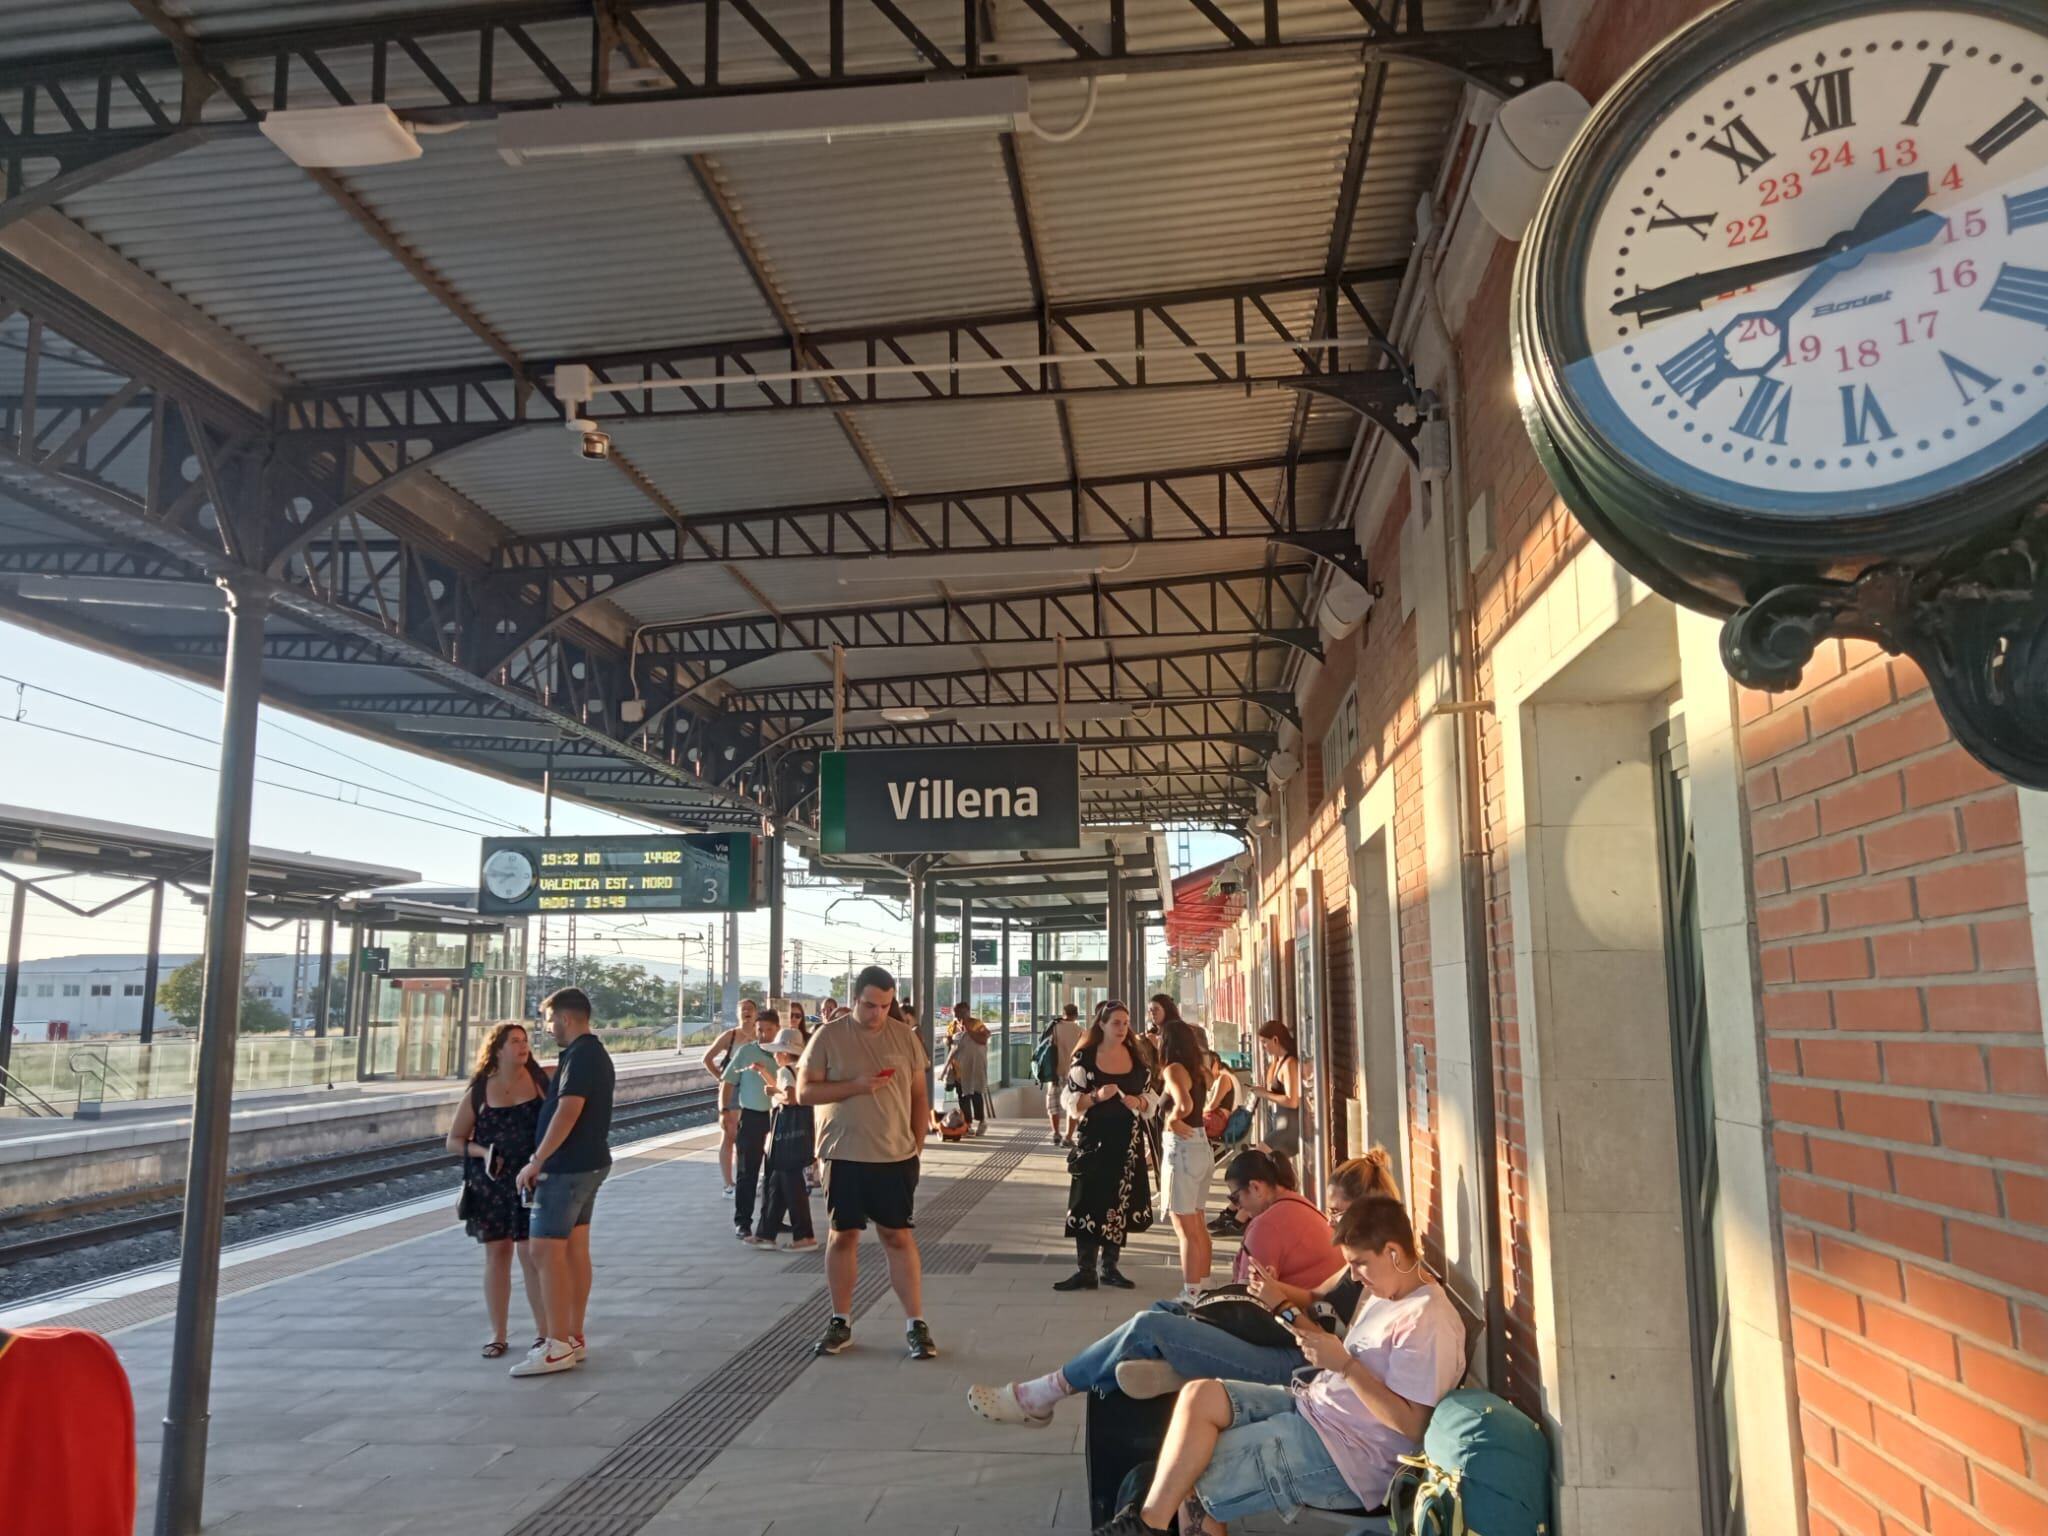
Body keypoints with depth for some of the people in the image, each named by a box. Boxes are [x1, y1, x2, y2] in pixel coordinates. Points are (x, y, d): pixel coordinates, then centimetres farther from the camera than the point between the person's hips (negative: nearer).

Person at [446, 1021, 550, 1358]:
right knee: (496, 1254, 6)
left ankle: (543, 1332, 9)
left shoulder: (541, 1080, -2)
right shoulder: (478, 1092, -1)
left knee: (531, 1252, -4)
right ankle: (498, 1335, 18)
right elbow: (454, 1140, 4)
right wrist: (483, 1152, -12)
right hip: (490, 1183, 1)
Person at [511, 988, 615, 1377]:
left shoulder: (581, 1055, -18)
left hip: (568, 1167, -10)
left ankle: (558, 1347, -5)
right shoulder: (592, 1052, 15)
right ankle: (573, 1338, 18)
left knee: (546, 1251, -7)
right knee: (575, 1250, 13)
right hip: (588, 1163, 10)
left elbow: (568, 1112, -26)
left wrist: (536, 1161, -23)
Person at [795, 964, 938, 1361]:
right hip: (843, 1155, -1)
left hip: (896, 1156, 1)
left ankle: (916, 1324, 9)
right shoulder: (828, 1036, -5)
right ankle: (840, 1322, 22)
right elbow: (805, 1092, -7)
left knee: (899, 1237, 3)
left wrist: (916, 1144, 2)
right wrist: (855, 1085, -19)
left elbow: (920, 1095, 8)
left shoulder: (905, 1036, 2)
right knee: (842, 1236, 9)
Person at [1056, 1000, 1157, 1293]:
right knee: (1088, 1203, -5)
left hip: (1127, 1140, 4)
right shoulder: (1084, 1057, -5)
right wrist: (1097, 1096, -21)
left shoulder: (1136, 1057, 6)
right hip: (1093, 1139, -3)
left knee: (1120, 1204, 7)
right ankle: (1085, 1270, 1)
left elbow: (1151, 1096, 12)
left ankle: (1110, 1267, 18)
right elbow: (1071, 1102, -6)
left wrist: (1139, 1102, -9)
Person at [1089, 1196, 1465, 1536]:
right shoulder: (1387, 1294, 13)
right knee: (1199, 1396, -8)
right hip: (1315, 1408, 10)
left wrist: (1344, 1364, -24)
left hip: (1349, 1454, -10)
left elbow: (1411, 1424, -23)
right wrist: (1314, 1336, 1)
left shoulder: (1428, 1322, -19)